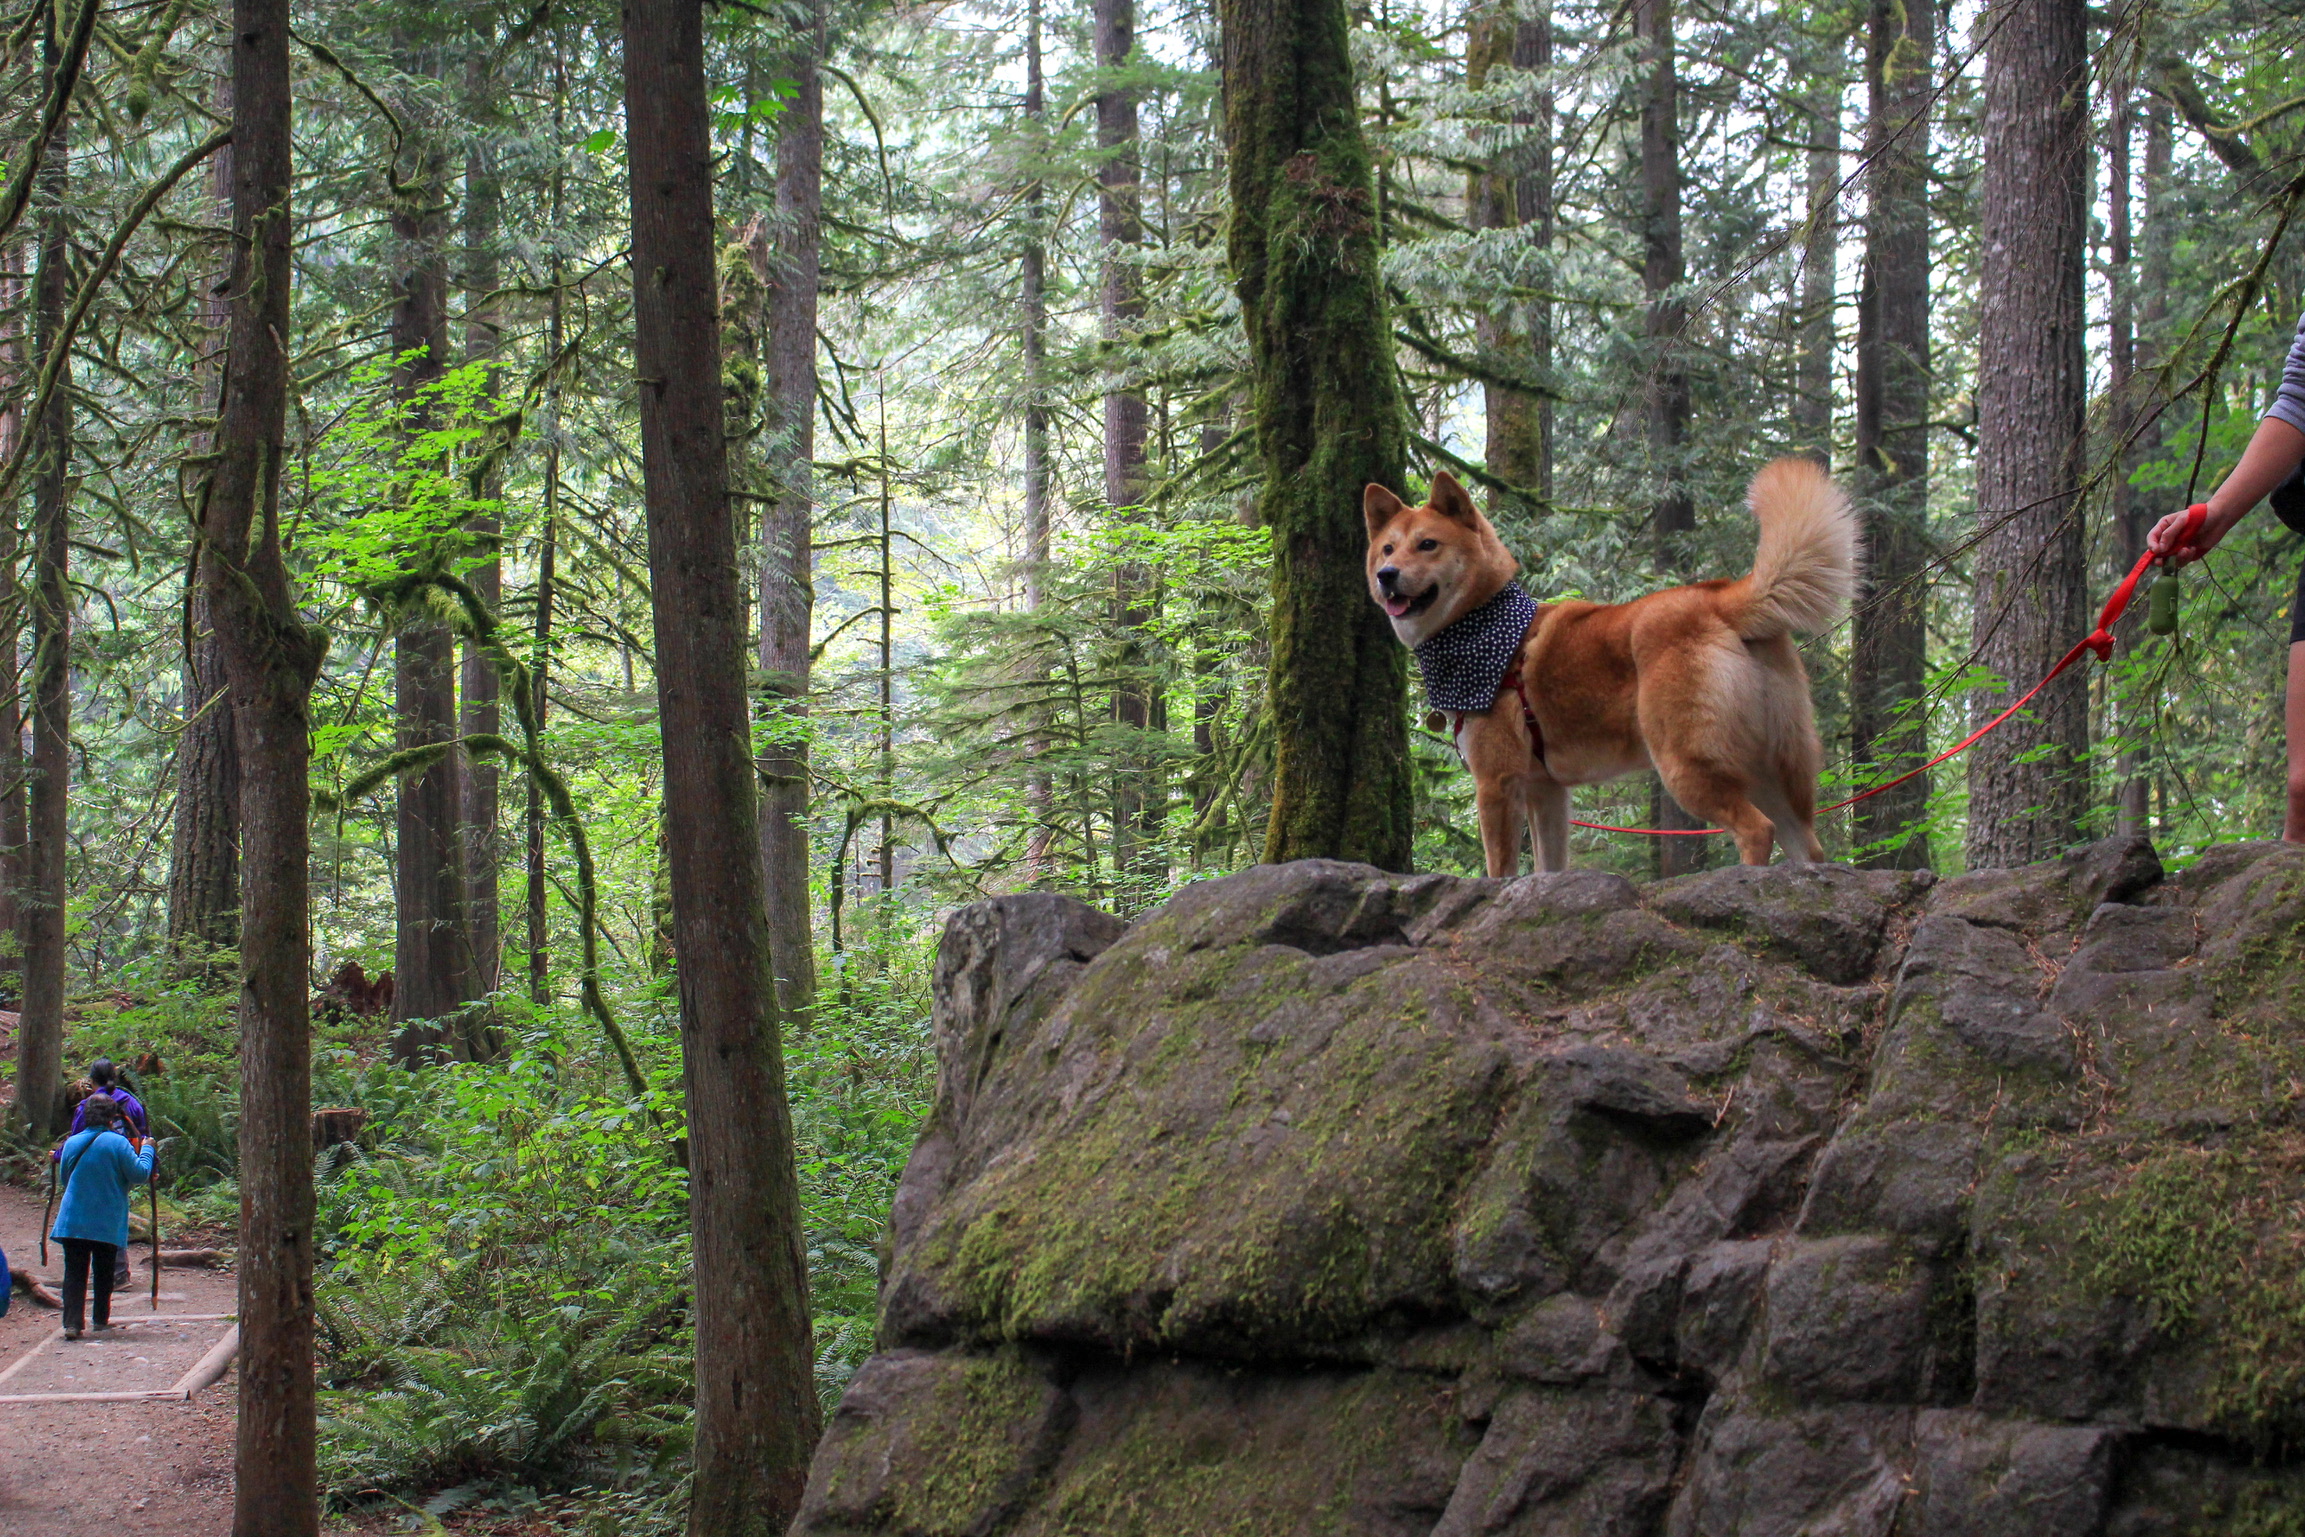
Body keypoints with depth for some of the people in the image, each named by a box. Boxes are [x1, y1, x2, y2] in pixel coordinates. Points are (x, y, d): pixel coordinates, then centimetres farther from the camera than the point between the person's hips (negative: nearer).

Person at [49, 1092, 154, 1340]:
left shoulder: (72, 1143, 3)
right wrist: (146, 1149, 5)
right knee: (104, 1271, 14)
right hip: (107, 1223, -2)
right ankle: (101, 1319, 22)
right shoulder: (118, 1143, -10)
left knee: (74, 1272, 0)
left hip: (72, 1222, 2)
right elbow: (140, 1174, -9)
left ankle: (72, 1322, -12)